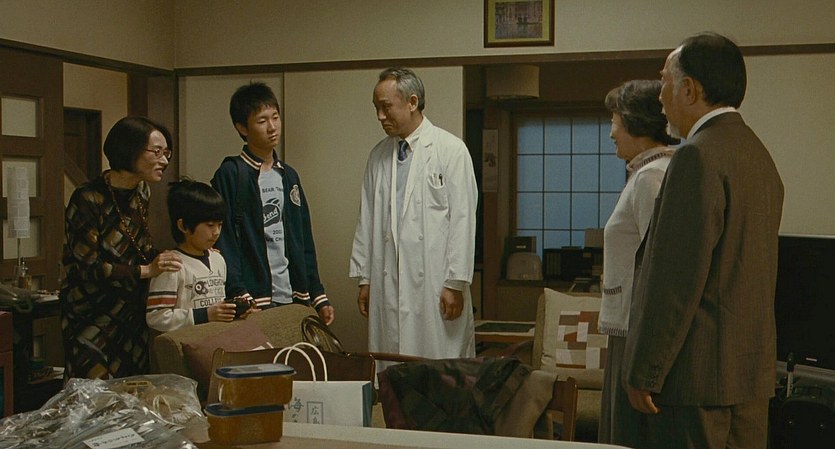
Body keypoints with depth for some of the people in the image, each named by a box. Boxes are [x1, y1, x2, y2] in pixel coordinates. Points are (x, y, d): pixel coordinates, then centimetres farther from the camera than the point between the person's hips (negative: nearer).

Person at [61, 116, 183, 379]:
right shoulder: (88, 200, -17)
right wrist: (145, 270, -23)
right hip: (92, 316, -7)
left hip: (133, 315, 7)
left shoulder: (141, 193, 5)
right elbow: (87, 267, -19)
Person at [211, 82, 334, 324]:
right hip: (254, 302, -5)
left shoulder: (289, 176, 14)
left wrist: (318, 296, 12)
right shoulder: (230, 174, -4)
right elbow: (224, 242, -10)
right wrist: (240, 297, -18)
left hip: (293, 298, 6)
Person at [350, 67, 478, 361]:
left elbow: (463, 220, -7)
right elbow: (366, 220, 16)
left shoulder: (451, 150, -3)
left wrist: (455, 283, -11)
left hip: (435, 284, -5)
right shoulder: (378, 156, 13)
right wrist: (364, 278, 13)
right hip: (387, 285, 5)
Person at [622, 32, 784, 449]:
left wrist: (643, 372, -15)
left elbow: (675, 278, -20)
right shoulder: (758, 153, 13)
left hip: (699, 371, -9)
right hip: (753, 368, 9)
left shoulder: (698, 156, -17)